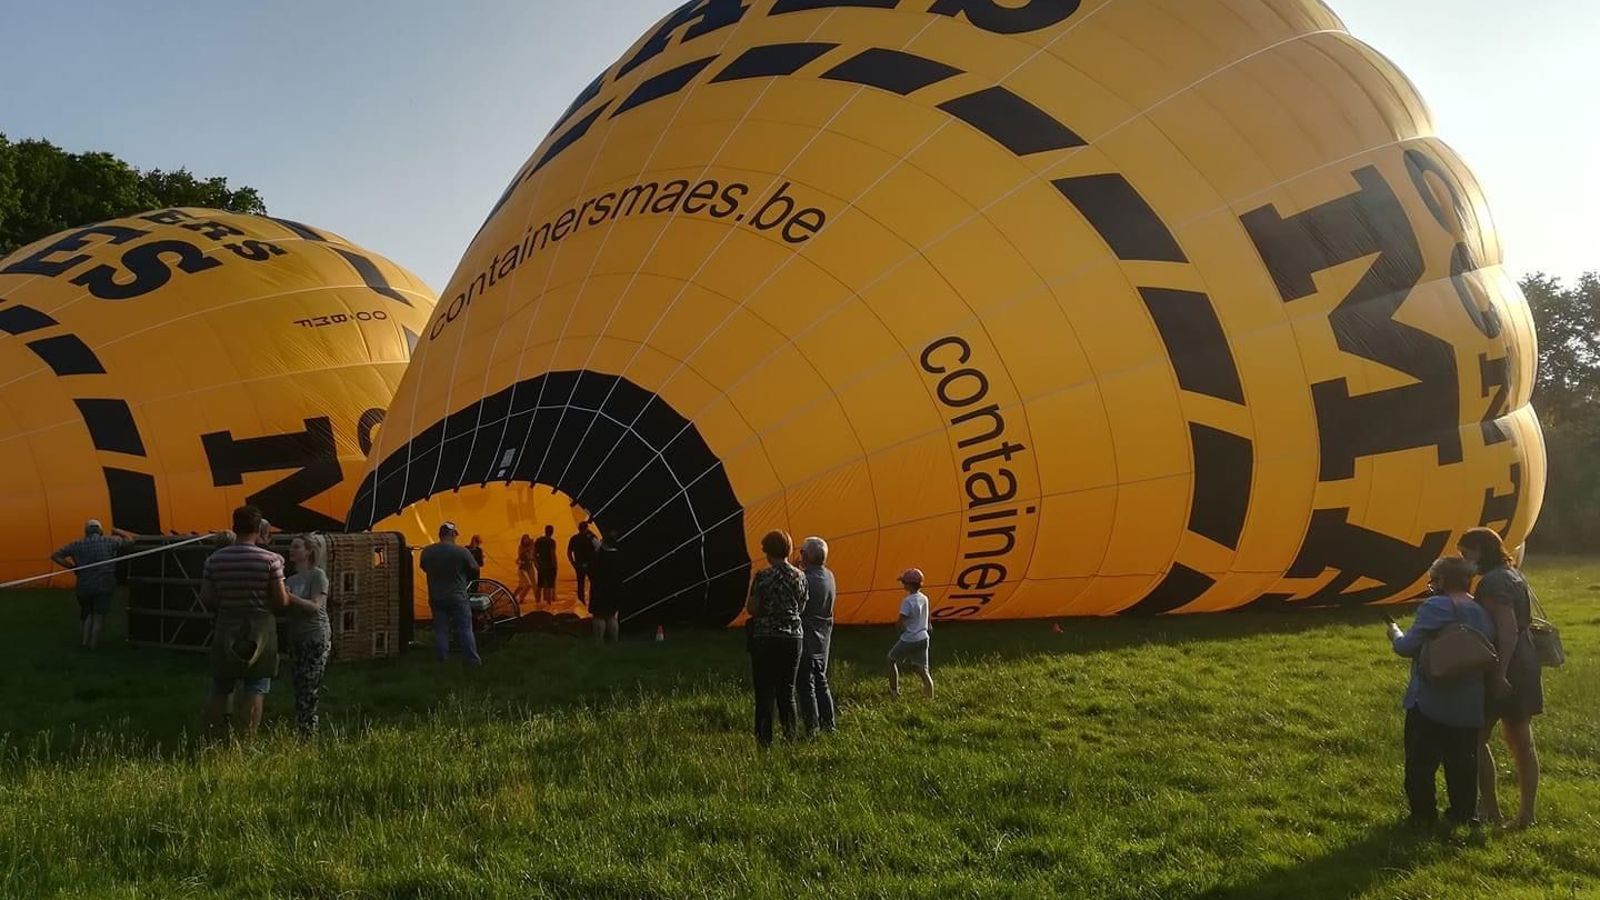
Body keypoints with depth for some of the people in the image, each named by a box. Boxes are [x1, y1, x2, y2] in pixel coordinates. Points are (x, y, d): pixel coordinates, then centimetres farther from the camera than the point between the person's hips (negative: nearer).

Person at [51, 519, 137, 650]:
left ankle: (85, 641, 18)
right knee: (99, 616, 9)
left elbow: (55, 556, 3)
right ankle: (93, 644, 14)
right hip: (104, 585, -2)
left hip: (84, 586, 2)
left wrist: (73, 567, 4)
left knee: (87, 614, 24)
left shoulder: (77, 545, 3)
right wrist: (117, 532, 22)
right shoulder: (109, 541, -2)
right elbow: (131, 540, 8)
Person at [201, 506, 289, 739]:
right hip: (260, 631, -3)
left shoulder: (215, 560, 1)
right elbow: (282, 601, -11)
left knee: (220, 690, 14)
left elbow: (207, 600, 1)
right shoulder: (270, 560, -10)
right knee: (255, 692, 4)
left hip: (226, 629, 3)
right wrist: (287, 592, 10)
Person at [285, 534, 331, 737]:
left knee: (310, 689, -9)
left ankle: (309, 732, -8)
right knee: (299, 687, 8)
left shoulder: (318, 575, -7)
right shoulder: (291, 579, 14)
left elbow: (315, 606, -15)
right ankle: (299, 731, 12)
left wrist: (290, 596, -23)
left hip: (316, 638, -7)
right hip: (296, 638, 7)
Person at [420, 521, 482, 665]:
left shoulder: (427, 552, -4)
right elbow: (475, 570, -4)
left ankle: (442, 662, 13)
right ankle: (473, 660, 6)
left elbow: (424, 568, 13)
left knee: (440, 631, 11)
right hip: (457, 598, -3)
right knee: (465, 630, 3)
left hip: (436, 598, 3)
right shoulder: (461, 551, -15)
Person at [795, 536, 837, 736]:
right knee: (821, 683, 18)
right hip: (823, 640, 8)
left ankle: (811, 729, 3)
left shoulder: (805, 579, -20)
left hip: (806, 640, -8)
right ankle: (828, 725, 23)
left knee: (804, 686, 0)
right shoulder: (829, 576, 5)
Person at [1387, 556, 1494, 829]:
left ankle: (1423, 814, 12)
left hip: (1430, 705, -6)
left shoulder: (1434, 607, -16)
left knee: (1421, 762, 7)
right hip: (1469, 708, 6)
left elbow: (1407, 647, -18)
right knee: (1463, 762, 17)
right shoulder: (1482, 613, 5)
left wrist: (1395, 632, 1)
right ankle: (1463, 813, 23)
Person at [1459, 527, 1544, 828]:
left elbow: (1508, 631, -24)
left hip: (1503, 670, -9)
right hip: (1525, 668, 10)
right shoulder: (1514, 575, 12)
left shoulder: (1492, 582, -17)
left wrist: (1499, 674, -26)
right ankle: (1526, 813, 20)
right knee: (1521, 741, 14)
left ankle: (1491, 811, 4)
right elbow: (1521, 624, 16)